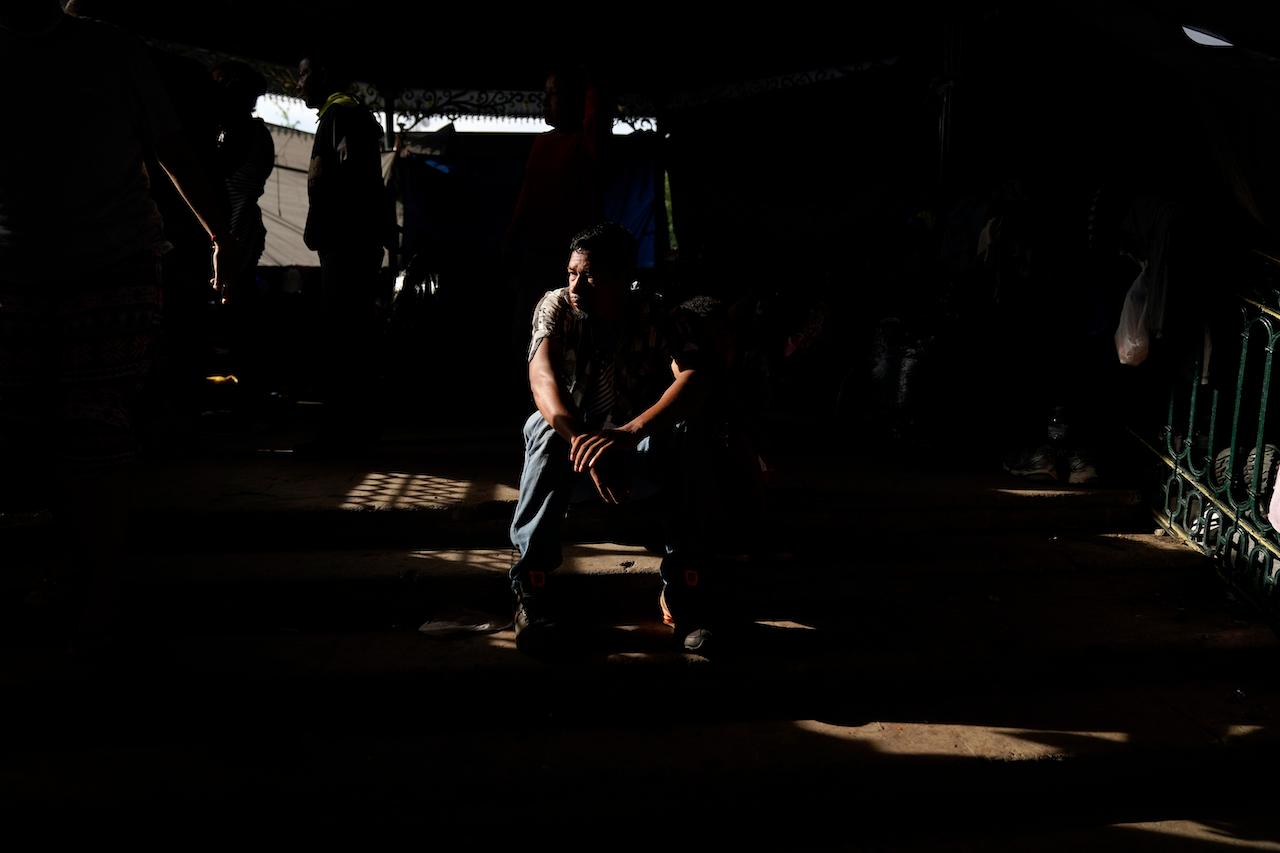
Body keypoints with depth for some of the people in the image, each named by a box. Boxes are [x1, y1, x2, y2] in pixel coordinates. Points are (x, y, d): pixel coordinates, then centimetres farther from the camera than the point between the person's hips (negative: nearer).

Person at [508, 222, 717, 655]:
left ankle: (682, 583, -25)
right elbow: (542, 375, -28)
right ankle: (530, 583, -31)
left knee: (687, 430, -30)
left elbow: (693, 379, -31)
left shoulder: (657, 319, -13)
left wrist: (628, 433, -49)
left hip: (637, 458, 0)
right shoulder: (556, 306, -11)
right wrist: (582, 440, -48)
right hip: (570, 458, 1)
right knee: (545, 426, -32)